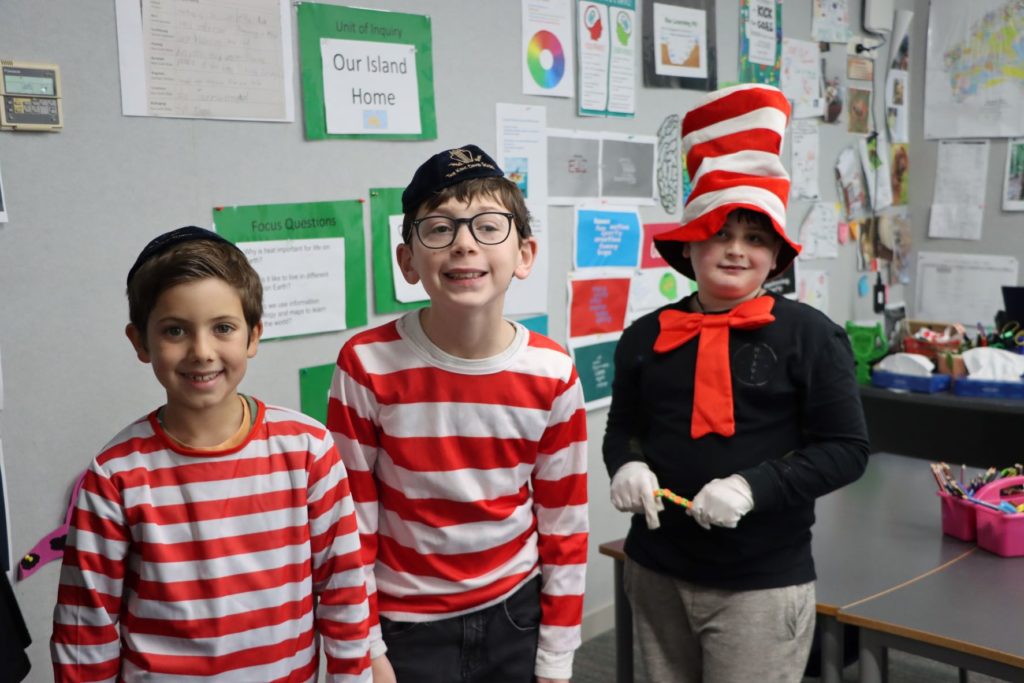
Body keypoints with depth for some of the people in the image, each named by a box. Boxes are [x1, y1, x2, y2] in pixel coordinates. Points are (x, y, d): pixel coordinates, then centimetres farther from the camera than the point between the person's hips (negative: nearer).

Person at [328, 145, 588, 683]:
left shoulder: (552, 375, -10)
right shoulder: (367, 365, -16)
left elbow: (563, 524, -2)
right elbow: (351, 519, -8)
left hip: (515, 613, 2)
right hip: (407, 625, -2)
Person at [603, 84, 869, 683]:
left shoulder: (810, 335, -8)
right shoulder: (646, 337, 3)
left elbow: (847, 449, -7)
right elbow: (621, 430, 13)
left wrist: (753, 486, -19)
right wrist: (626, 465, -10)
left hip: (762, 582, -3)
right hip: (657, 572, 4)